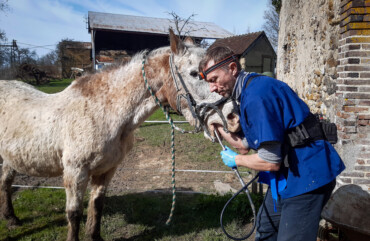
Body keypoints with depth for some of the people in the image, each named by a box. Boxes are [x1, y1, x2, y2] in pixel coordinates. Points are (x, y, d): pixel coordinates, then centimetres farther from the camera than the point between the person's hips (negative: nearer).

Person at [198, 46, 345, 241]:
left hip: (306, 176, -11)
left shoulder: (257, 95, -25)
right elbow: (244, 145, 12)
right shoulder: (245, 93, 7)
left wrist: (236, 159, -9)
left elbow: (271, 162, -26)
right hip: (287, 175, 11)